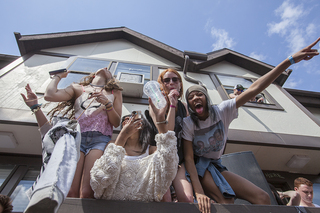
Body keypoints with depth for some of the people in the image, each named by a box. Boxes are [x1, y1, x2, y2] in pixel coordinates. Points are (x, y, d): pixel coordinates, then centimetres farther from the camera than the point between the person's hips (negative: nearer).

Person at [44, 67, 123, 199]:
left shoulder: (115, 93, 24)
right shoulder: (78, 88, 24)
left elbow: (116, 123, 14)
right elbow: (49, 95, 7)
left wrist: (107, 104, -3)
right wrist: (57, 77, 25)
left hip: (100, 139, 0)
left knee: (87, 194, -16)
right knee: (69, 192, -15)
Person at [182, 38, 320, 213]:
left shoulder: (222, 111, -9)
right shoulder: (188, 123, -16)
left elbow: (254, 89, -17)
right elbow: (188, 158, -20)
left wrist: (290, 61, -20)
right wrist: (199, 192, -30)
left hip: (216, 166, 4)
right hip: (198, 166, -4)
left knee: (262, 197, -5)